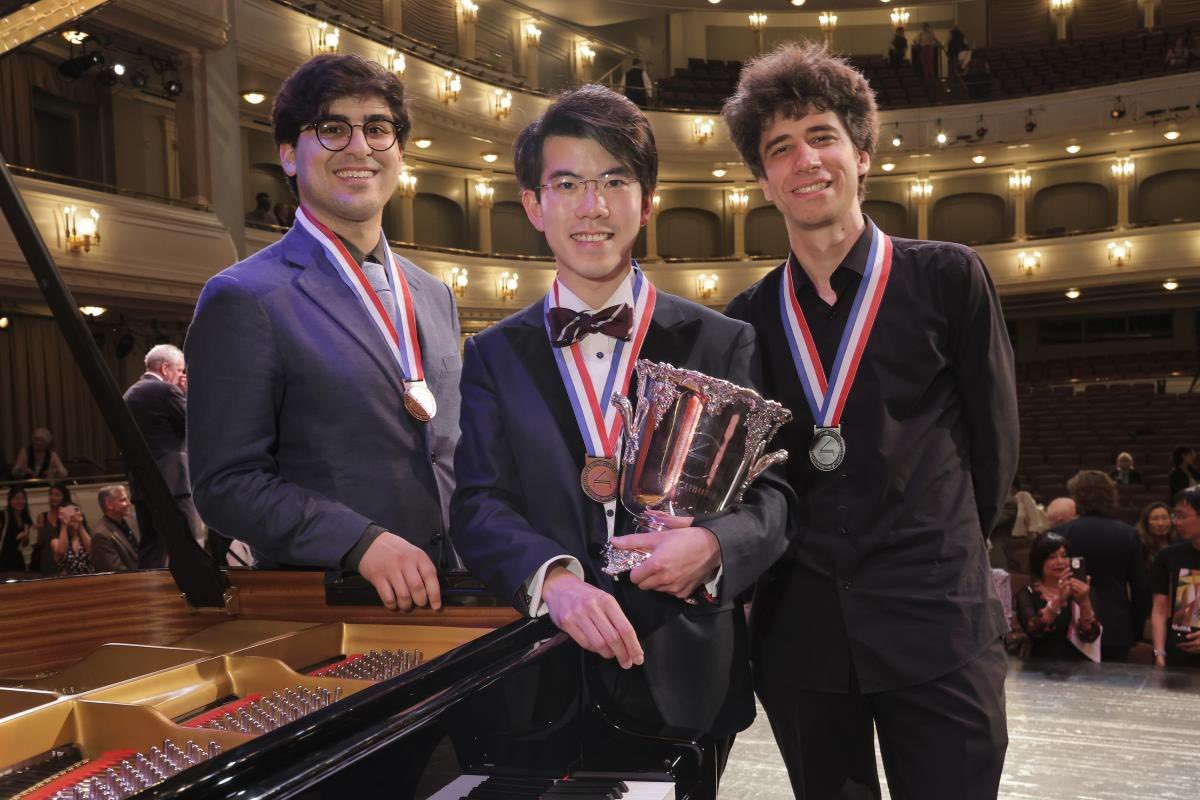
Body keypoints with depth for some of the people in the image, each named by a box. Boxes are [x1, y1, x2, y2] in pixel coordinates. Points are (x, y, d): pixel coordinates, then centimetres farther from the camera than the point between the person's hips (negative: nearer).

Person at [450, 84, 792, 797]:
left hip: (686, 680, 0)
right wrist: (552, 576, -25)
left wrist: (715, 545, -24)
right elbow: (480, 503, -6)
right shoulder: (495, 355, 3)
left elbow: (770, 492, -2)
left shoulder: (722, 344, 0)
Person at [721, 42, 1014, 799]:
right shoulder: (749, 317, 6)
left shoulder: (947, 277, -1)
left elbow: (993, 436, 5)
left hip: (935, 625, -2)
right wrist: (808, 558, 5)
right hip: (799, 628, 3)